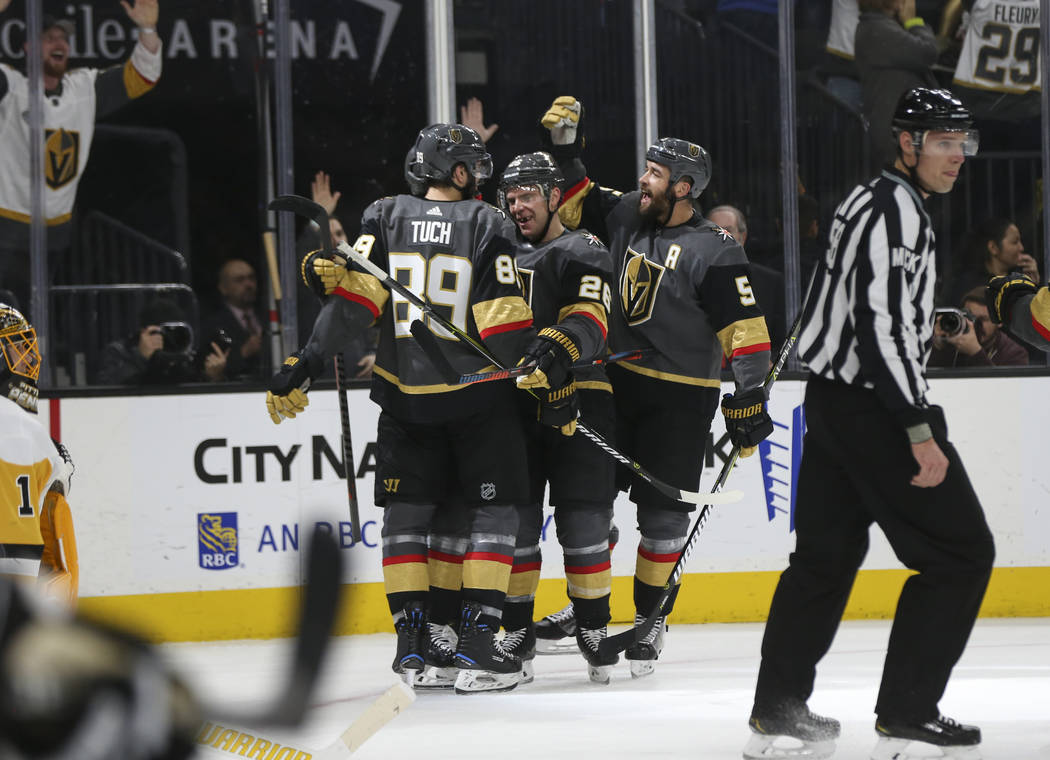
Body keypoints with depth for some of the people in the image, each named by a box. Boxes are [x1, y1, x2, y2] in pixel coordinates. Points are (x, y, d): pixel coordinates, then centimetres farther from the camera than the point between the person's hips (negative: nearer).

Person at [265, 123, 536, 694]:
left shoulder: (385, 218, 2)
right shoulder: (489, 226, -5)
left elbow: (356, 298, -8)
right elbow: (507, 321, -10)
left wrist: (303, 365, -7)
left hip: (405, 396, 3)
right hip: (479, 394, -3)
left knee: (406, 512, 13)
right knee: (492, 512, 4)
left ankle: (411, 641, 9)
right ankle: (476, 644, -6)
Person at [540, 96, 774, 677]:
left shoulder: (714, 252, -16)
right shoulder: (625, 216, 3)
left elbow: (744, 332, -17)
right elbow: (574, 201, 16)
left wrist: (748, 402, -19)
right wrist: (564, 144, 2)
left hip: (680, 398, -6)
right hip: (616, 383, 6)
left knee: (663, 514, -1)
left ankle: (649, 621, 13)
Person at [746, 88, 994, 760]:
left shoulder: (873, 201, 17)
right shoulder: (897, 209, -16)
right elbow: (881, 323, -24)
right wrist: (920, 429, -25)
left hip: (833, 401, 11)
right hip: (873, 404, -11)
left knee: (827, 553, 16)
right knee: (960, 552, -5)